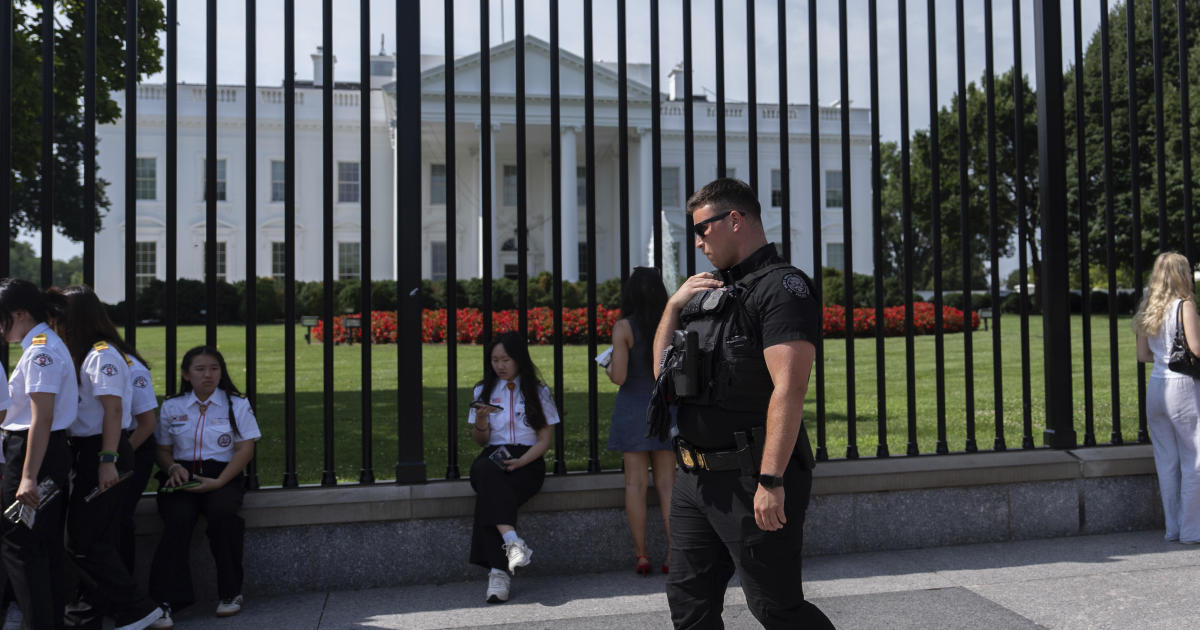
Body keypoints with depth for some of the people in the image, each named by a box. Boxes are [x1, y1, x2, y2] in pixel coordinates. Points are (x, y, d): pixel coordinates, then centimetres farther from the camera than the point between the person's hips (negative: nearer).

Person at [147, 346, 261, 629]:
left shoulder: (237, 404, 8)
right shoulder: (171, 407, 15)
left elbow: (245, 449, 1)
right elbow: (163, 450, 18)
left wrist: (218, 482, -13)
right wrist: (173, 468, -7)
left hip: (223, 476, -1)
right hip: (182, 476, 2)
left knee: (222, 512, -33)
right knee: (178, 520, -30)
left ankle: (230, 594, -16)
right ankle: (166, 602, -31)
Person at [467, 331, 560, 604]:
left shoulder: (538, 392, 11)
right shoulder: (484, 390, 16)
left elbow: (544, 439, 6)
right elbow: (480, 441, 14)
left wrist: (520, 462, -13)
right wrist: (480, 421, -10)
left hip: (528, 462, -1)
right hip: (492, 457, 2)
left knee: (489, 491, -34)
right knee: (486, 473, -37)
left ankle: (498, 572, -42)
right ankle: (513, 542, -53)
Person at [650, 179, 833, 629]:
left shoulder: (782, 286, -11)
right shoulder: (711, 290, 16)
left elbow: (788, 389, -21)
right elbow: (661, 370, 20)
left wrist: (770, 481, -26)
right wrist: (674, 305, 7)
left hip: (749, 481, -8)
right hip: (695, 477, 9)